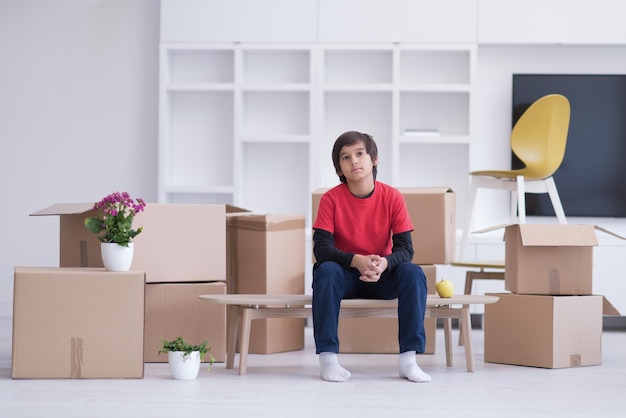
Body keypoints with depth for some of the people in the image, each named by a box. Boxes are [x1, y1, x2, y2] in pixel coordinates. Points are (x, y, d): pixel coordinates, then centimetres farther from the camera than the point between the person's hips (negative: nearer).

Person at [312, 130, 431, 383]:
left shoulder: (392, 197, -9)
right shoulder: (331, 199, -12)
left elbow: (405, 248, -14)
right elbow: (321, 248, -19)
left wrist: (384, 263, -36)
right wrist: (356, 261, -37)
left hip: (382, 276, 1)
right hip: (345, 275, -1)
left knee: (413, 273, -28)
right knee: (326, 271, -34)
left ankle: (408, 358, -26)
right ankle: (328, 357, -30)